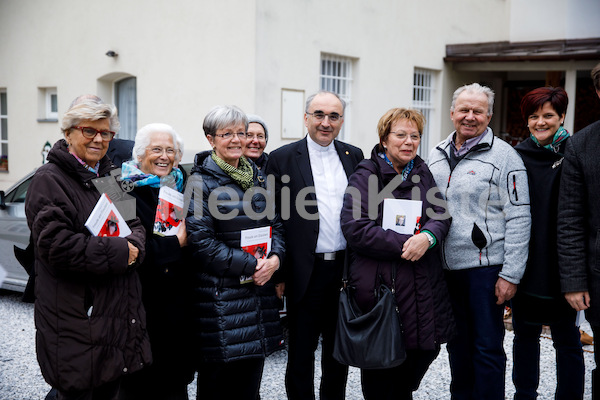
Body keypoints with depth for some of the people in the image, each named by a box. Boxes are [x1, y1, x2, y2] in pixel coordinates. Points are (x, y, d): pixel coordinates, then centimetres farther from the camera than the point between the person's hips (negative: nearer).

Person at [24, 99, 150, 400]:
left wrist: (133, 247, -10)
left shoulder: (112, 178, 16)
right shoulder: (50, 180, -8)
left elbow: (137, 226, 14)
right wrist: (118, 253, -19)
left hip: (118, 315, 7)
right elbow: (55, 244, -20)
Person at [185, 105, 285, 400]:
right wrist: (250, 266, -16)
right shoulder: (201, 181, -7)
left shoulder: (257, 177, 12)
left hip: (258, 291, 6)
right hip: (219, 294, -5)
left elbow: (275, 223, 15)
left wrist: (275, 258, -6)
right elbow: (200, 240, -14)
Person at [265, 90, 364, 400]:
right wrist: (278, 273, -9)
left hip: (346, 270, 4)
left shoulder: (354, 156, 8)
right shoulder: (282, 159, -4)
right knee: (300, 354, 9)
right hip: (306, 273, -3)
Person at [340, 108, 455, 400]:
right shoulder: (365, 176, -4)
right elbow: (355, 228, -14)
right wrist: (405, 244, -17)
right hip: (380, 284, -5)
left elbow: (441, 214, 5)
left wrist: (427, 237, -18)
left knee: (426, 349, 12)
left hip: (424, 285, 5)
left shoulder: (423, 173, 13)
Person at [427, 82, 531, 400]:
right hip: (444, 267, 6)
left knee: (487, 347, 3)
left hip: (485, 267, -5)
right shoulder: (437, 156, 11)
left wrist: (511, 274, -14)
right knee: (457, 344, 17)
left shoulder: (504, 156, -6)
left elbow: (518, 220, -10)